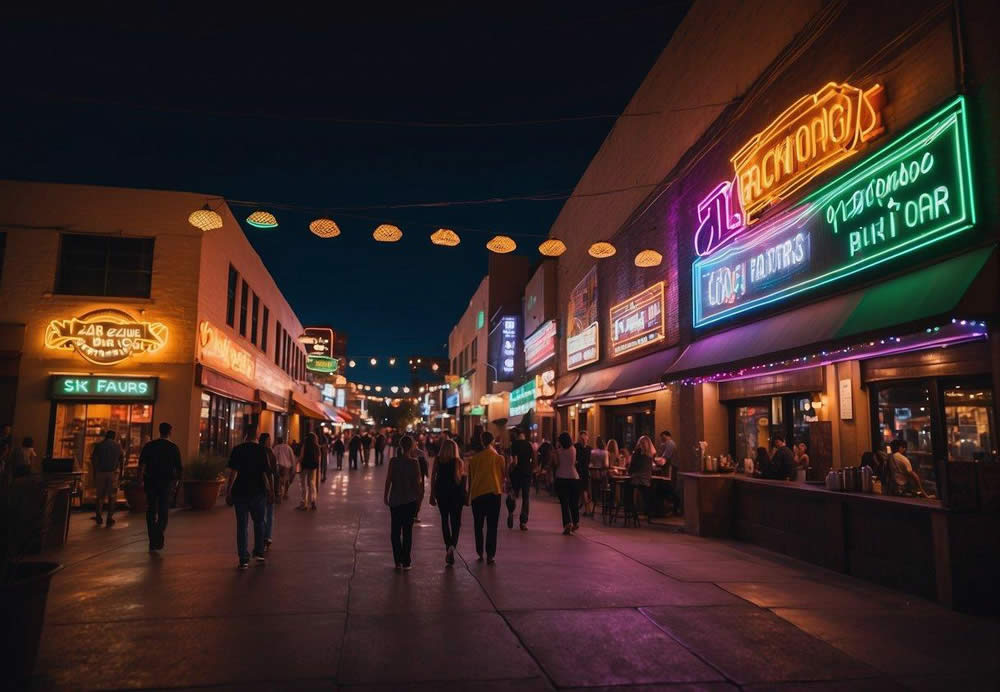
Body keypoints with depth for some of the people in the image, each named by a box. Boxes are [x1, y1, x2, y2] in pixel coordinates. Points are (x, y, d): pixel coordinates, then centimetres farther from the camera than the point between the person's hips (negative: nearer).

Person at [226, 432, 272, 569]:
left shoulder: (237, 450, -5)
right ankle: (259, 553, 18)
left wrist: (228, 492, -6)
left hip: (240, 492, -1)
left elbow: (233, 472, -11)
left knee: (242, 525, 5)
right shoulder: (261, 450, -2)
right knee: (259, 522, 19)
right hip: (258, 491, 1)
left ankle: (244, 559, 4)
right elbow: (266, 472, 0)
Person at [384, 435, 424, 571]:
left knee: (395, 531, 12)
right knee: (407, 531, 9)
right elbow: (417, 482, -6)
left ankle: (398, 562, 10)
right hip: (410, 500, 0)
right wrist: (419, 495, 8)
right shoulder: (415, 462, -10)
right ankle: (406, 562, 10)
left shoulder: (393, 461, -7)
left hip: (395, 500, 1)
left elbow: (388, 480, -5)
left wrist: (385, 495, 6)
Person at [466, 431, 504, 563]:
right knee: (492, 526, 2)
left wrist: (468, 496, 18)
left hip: (477, 494, 2)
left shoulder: (474, 458, 0)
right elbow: (503, 476, 7)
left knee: (478, 526, 15)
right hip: (493, 493, -1)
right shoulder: (498, 458, -3)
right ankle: (490, 555, -3)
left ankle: (480, 553, 17)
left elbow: (470, 478, 8)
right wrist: (501, 487, 28)